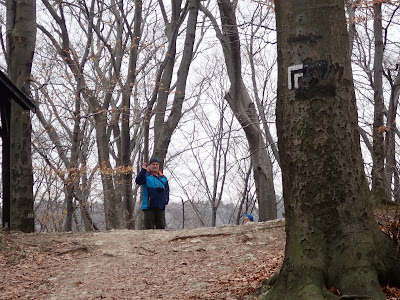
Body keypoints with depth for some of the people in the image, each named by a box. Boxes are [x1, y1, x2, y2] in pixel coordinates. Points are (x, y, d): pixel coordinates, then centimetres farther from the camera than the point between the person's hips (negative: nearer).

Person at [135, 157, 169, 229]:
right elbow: (138, 181, -18)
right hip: (149, 206, -5)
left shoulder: (163, 178, 17)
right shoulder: (146, 175, 1)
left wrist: (166, 199, 7)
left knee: (161, 226, 7)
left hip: (160, 206, 5)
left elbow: (167, 189, 23)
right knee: (149, 226, -5)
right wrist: (143, 170, -26)